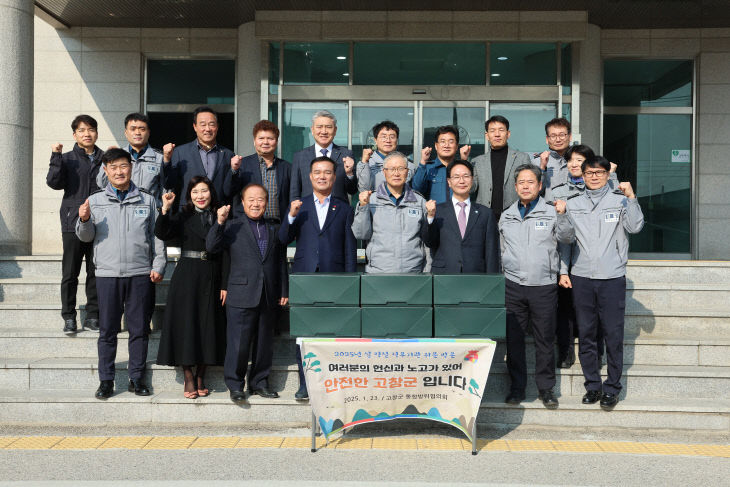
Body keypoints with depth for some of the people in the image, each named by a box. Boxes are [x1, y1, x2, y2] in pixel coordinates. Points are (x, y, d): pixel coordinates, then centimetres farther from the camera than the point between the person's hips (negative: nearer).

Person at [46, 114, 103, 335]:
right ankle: (69, 317, 12)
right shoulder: (67, 159, 5)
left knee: (96, 272, 5)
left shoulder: (104, 159, 10)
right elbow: (54, 182, -8)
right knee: (70, 273, 3)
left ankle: (93, 316, 15)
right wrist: (56, 157, -18)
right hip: (73, 223, -1)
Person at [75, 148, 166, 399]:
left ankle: (137, 378, 15)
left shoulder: (147, 200, 8)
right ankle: (106, 380, 14)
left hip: (140, 273, 0)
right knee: (107, 330, 4)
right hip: (107, 273, 0)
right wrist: (84, 220, -12)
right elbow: (86, 236, 9)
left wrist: (158, 265, 1)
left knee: (139, 329, 5)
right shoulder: (95, 200, 8)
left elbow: (157, 235, 9)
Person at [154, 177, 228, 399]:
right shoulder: (183, 217, 4)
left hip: (211, 278, 1)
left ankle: (200, 377, 16)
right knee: (185, 324, -1)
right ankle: (188, 378, 10)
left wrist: (224, 285, 0)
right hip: (186, 277, -1)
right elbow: (161, 234, -12)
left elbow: (224, 254, 4)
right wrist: (165, 209, -24)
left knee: (208, 325, 3)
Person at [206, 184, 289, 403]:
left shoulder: (274, 229, 15)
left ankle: (259, 382, 24)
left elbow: (281, 262, 16)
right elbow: (211, 247, -9)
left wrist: (284, 291, 13)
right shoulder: (232, 226, 4)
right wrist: (219, 222, -20)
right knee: (238, 343, -2)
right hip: (241, 296, -4)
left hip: (269, 298, 4)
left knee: (265, 343, 11)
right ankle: (235, 385, 12)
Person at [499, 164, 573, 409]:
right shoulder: (506, 216, 12)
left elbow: (566, 238, -10)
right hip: (512, 287, 2)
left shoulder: (551, 213, 3)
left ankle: (546, 388, 17)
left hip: (544, 287, -2)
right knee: (514, 338, 5)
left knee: (545, 339, 4)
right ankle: (517, 387, 17)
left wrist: (562, 215, -24)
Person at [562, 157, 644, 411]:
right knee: (586, 335, 7)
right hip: (581, 278, 2)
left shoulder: (620, 200, 4)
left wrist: (631, 197, -18)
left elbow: (635, 227, -10)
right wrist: (563, 271, 7)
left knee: (613, 335, 0)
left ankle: (612, 387, 13)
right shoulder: (573, 203, 9)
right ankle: (593, 385, 19)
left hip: (612, 278, -2)